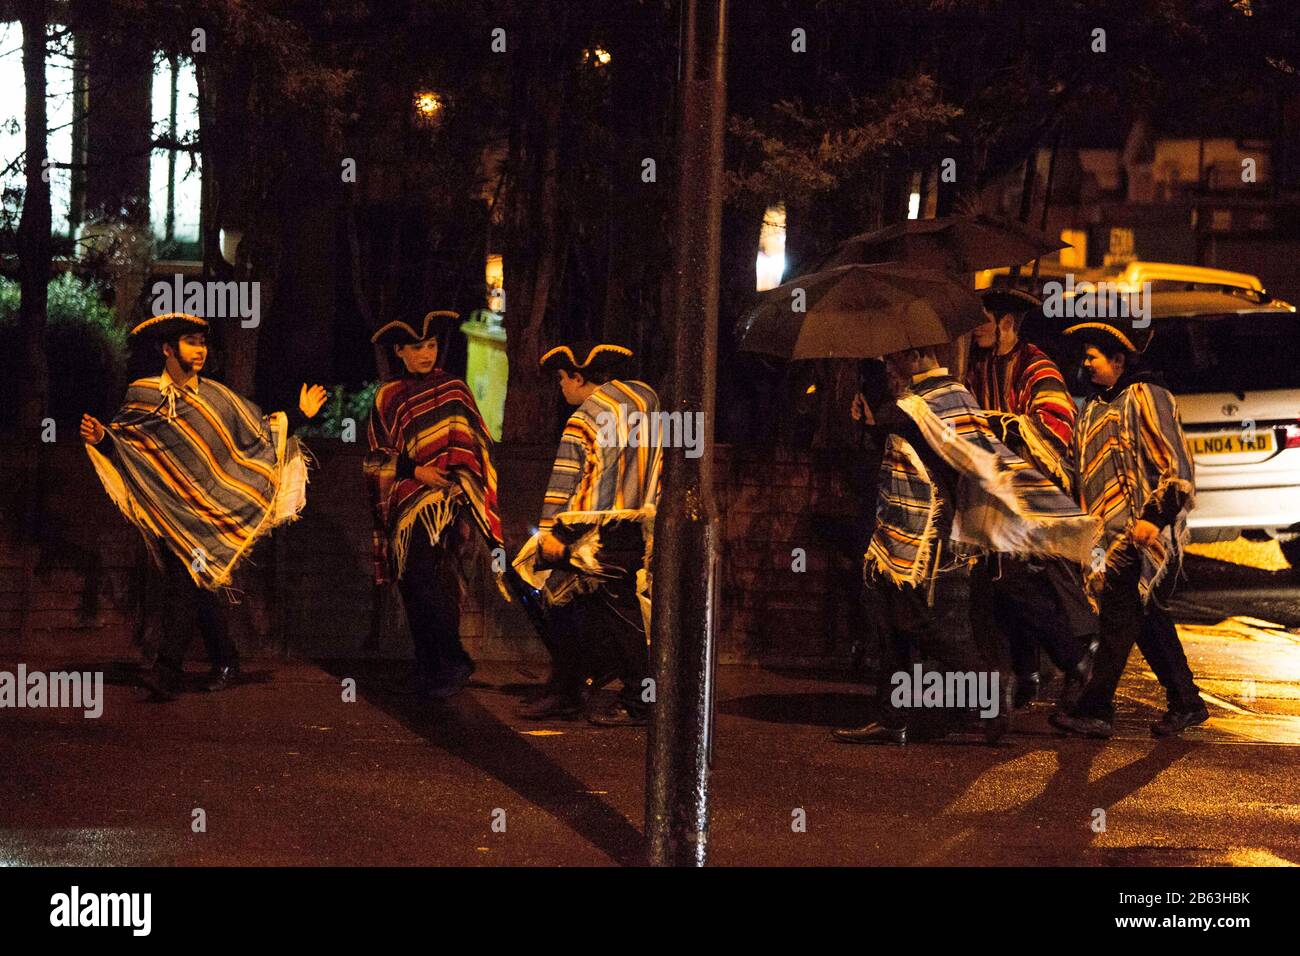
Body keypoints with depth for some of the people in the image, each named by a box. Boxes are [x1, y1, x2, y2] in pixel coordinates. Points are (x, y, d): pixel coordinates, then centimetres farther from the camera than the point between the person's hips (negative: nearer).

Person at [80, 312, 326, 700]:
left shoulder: (217, 397, 7)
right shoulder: (143, 395, 5)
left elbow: (260, 429, 12)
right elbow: (119, 439, 5)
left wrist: (300, 414, 3)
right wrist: (99, 437, -16)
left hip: (204, 505, -1)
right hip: (165, 506, 1)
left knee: (183, 581, -14)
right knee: (196, 585, 7)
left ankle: (168, 671, -18)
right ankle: (225, 660, 22)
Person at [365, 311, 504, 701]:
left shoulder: (454, 388, 11)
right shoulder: (388, 398, 11)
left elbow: (477, 445, 14)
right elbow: (377, 459, 8)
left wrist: (467, 487, 1)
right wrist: (415, 470, -8)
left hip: (448, 495, -2)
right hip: (407, 500, 2)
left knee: (423, 571, -20)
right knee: (414, 582, -3)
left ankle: (452, 661, -15)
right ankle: (428, 669, 7)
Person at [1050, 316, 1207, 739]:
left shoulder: (1145, 397, -9)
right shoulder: (1099, 405, 18)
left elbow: (1177, 466, -14)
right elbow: (1088, 473, 26)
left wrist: (1154, 517, -19)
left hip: (1140, 531, -9)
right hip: (1112, 530, 9)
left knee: (1118, 615, -10)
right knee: (1146, 617, 10)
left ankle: (1094, 710, -11)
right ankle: (1186, 703, 18)